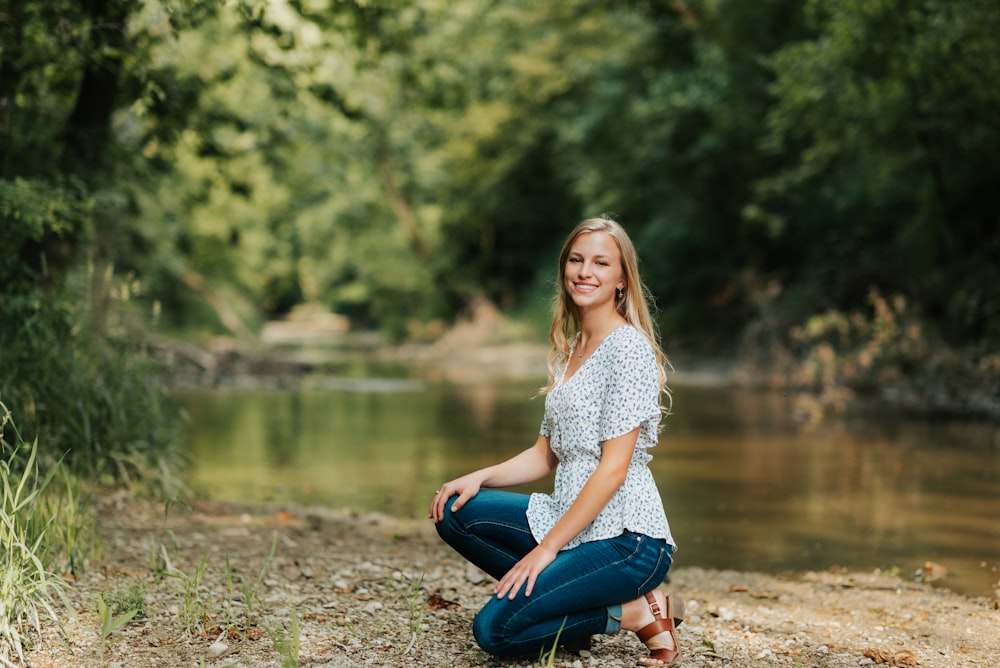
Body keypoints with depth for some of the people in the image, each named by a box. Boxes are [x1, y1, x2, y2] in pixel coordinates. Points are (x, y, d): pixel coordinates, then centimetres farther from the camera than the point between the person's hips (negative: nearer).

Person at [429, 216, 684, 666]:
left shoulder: (628, 347, -13)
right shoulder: (569, 349, 14)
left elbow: (614, 468, -18)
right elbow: (546, 455, 17)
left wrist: (546, 549, -18)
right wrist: (480, 477, -1)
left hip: (627, 537, -9)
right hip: (573, 519, 9)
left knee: (494, 629, -17)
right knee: (455, 512, 2)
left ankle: (637, 614, -2)